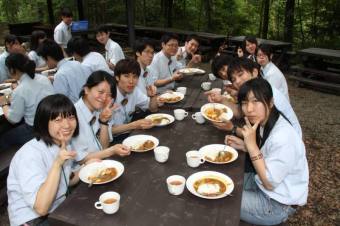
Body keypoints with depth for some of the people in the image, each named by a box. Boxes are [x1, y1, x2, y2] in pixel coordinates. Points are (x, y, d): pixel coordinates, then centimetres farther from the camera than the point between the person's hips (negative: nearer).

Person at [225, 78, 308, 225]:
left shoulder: (284, 138, -32)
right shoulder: (264, 122, -7)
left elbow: (270, 183, -26)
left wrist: (252, 145, -31)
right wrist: (244, 146, -10)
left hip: (278, 204, -8)